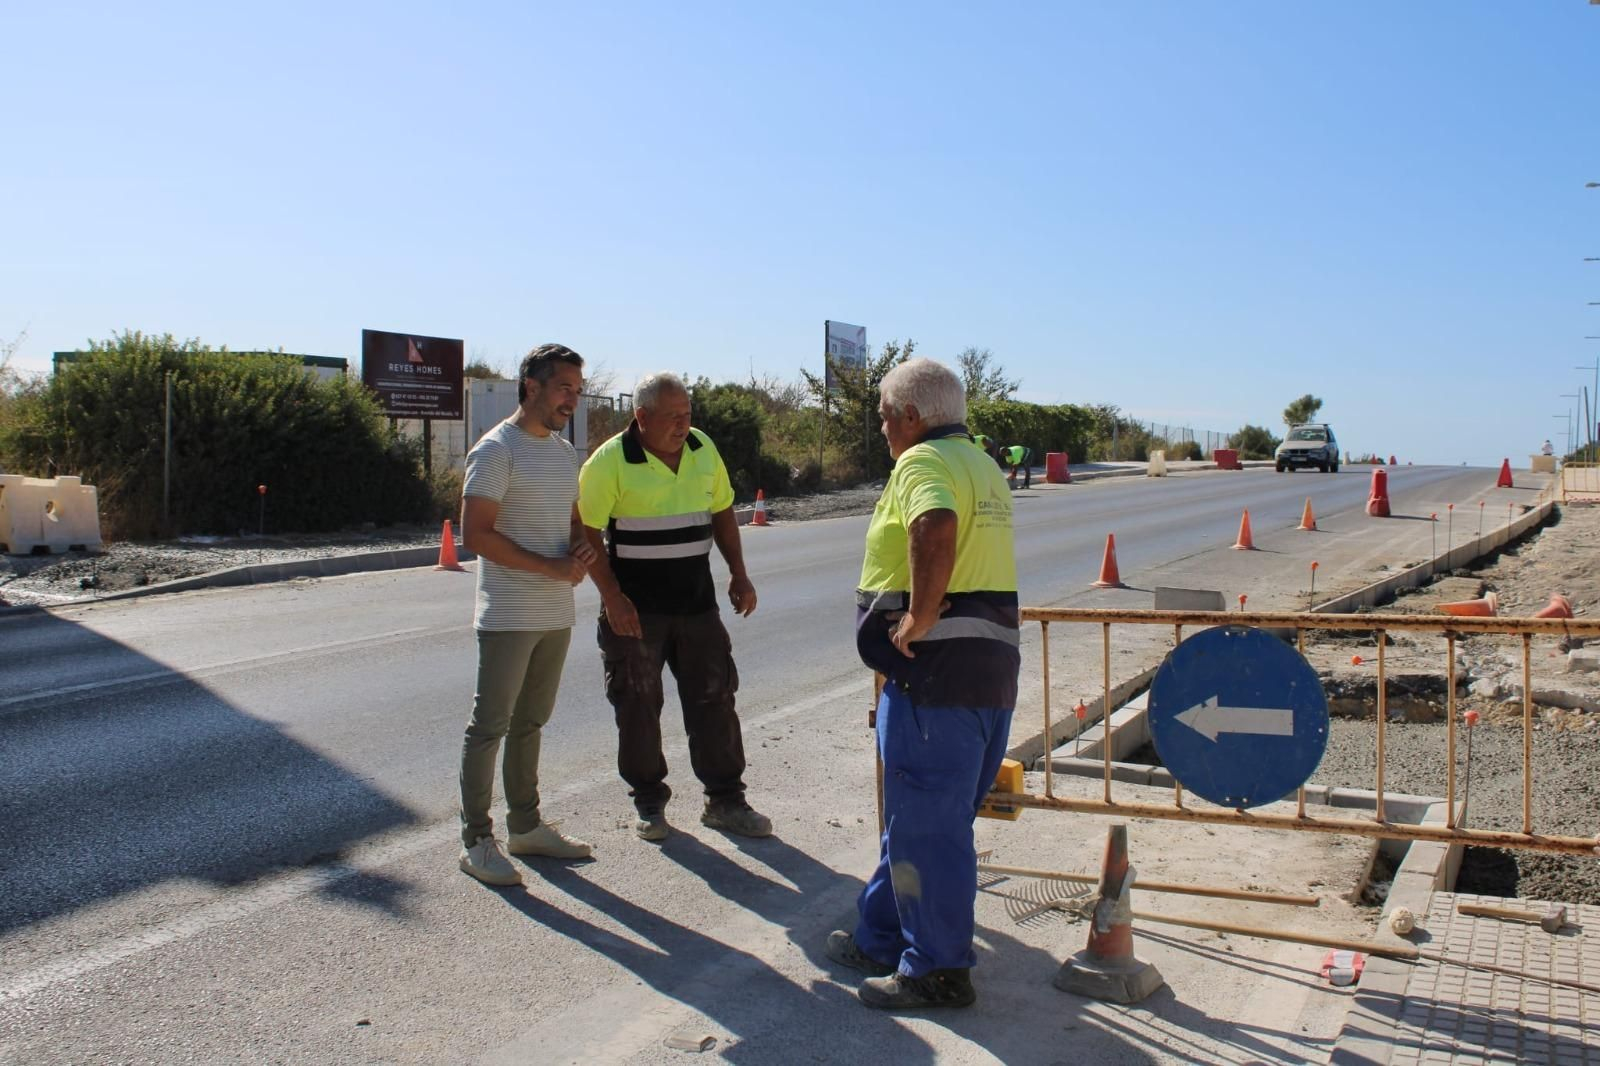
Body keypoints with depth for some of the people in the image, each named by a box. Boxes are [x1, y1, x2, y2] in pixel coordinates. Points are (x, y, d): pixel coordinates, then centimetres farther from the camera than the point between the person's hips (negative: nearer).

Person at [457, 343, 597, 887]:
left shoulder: (564, 451, 13)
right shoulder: (496, 450, -12)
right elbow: (475, 533, -18)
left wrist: (583, 547, -2)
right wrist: (550, 567, -19)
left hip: (556, 614, 8)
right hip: (507, 616, -8)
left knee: (529, 722, 16)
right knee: (490, 725, -1)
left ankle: (525, 825, 27)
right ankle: (476, 839, 9)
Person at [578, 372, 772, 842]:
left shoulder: (703, 449, 3)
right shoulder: (611, 461, -12)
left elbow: (721, 512, 14)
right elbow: (587, 531, -12)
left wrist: (738, 574, 7)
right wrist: (611, 597, -18)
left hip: (697, 603, 4)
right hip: (635, 608, -4)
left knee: (714, 698, 7)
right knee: (638, 706, 5)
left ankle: (725, 800, 18)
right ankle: (649, 802, 21)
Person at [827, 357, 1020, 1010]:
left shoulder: (922, 461, -12)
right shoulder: (982, 465, 20)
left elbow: (935, 529, -34)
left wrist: (918, 617, -25)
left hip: (937, 665, -10)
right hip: (991, 662, 10)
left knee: (925, 822, 1)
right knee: (924, 812, 18)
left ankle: (939, 971, 12)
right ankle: (881, 938, 32)